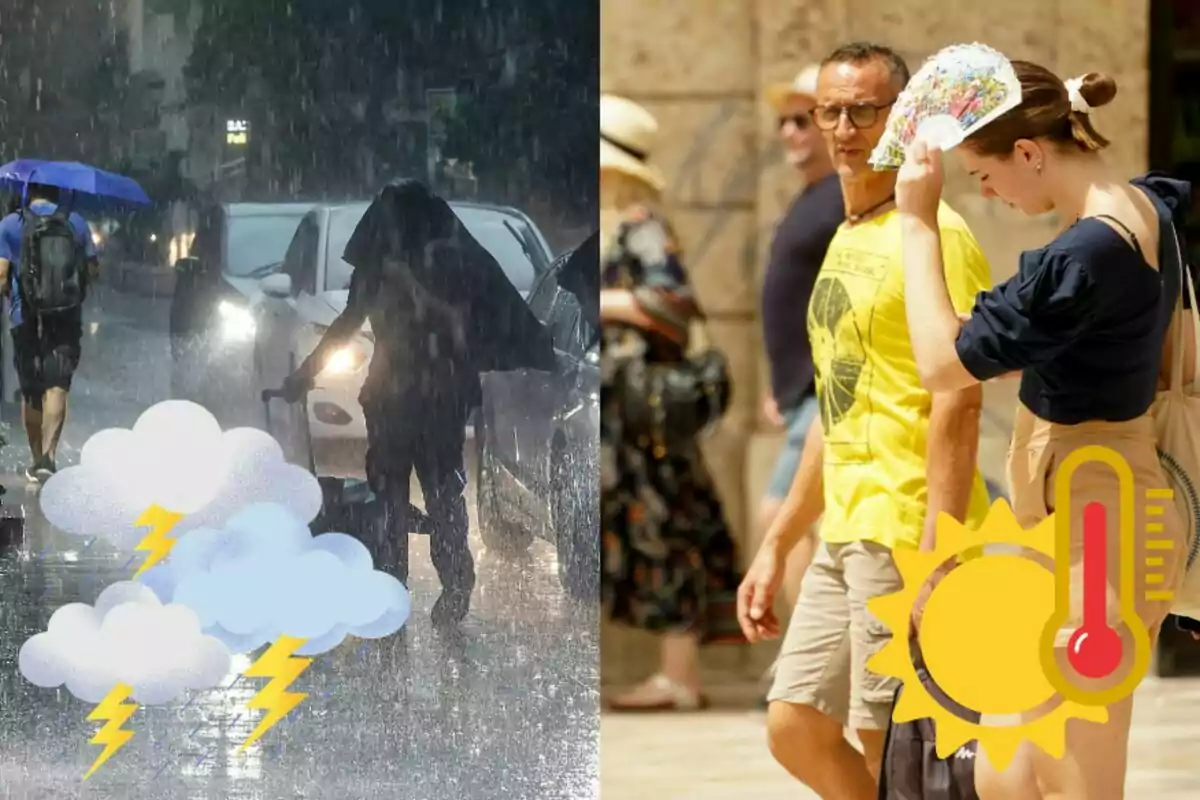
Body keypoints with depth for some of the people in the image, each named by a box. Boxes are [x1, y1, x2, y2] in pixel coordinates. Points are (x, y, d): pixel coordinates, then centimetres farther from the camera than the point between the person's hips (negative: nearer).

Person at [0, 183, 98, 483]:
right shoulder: (76, 223, 3)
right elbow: (93, 269, 5)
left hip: (25, 317, 0)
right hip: (66, 316, 0)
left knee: (30, 391, 13)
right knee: (56, 387, -8)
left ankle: (36, 459, 20)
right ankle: (49, 455, -25)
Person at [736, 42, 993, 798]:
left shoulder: (931, 237, -11)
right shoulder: (847, 241, 18)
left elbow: (958, 407, -18)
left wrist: (934, 560, -24)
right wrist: (776, 548, 22)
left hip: (908, 536, -10)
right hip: (845, 537, 10)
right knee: (796, 729, 12)